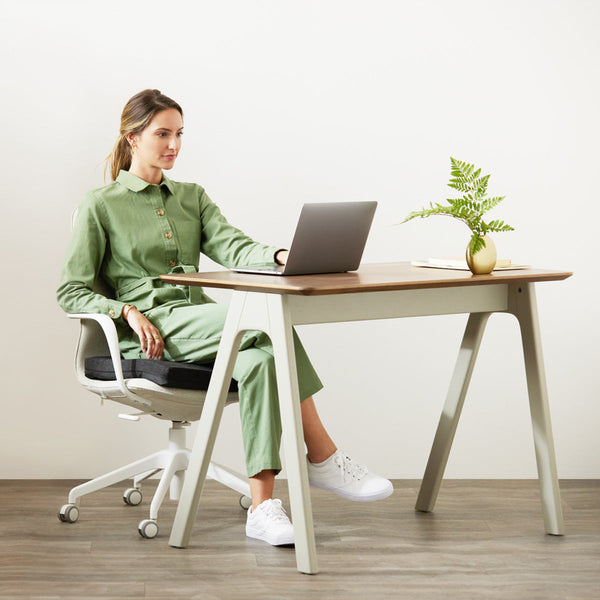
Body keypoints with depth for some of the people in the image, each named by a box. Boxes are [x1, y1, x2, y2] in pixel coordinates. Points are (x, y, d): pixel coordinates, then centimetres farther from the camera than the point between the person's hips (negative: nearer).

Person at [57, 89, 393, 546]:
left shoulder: (192, 197, 21)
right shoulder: (101, 207, 6)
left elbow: (232, 248, 1)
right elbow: (72, 291, 2)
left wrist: (279, 256, -22)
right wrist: (128, 311, -17)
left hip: (197, 326, 5)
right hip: (146, 332, -5)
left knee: (261, 359, -32)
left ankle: (262, 507, -34)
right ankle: (323, 458, -26)